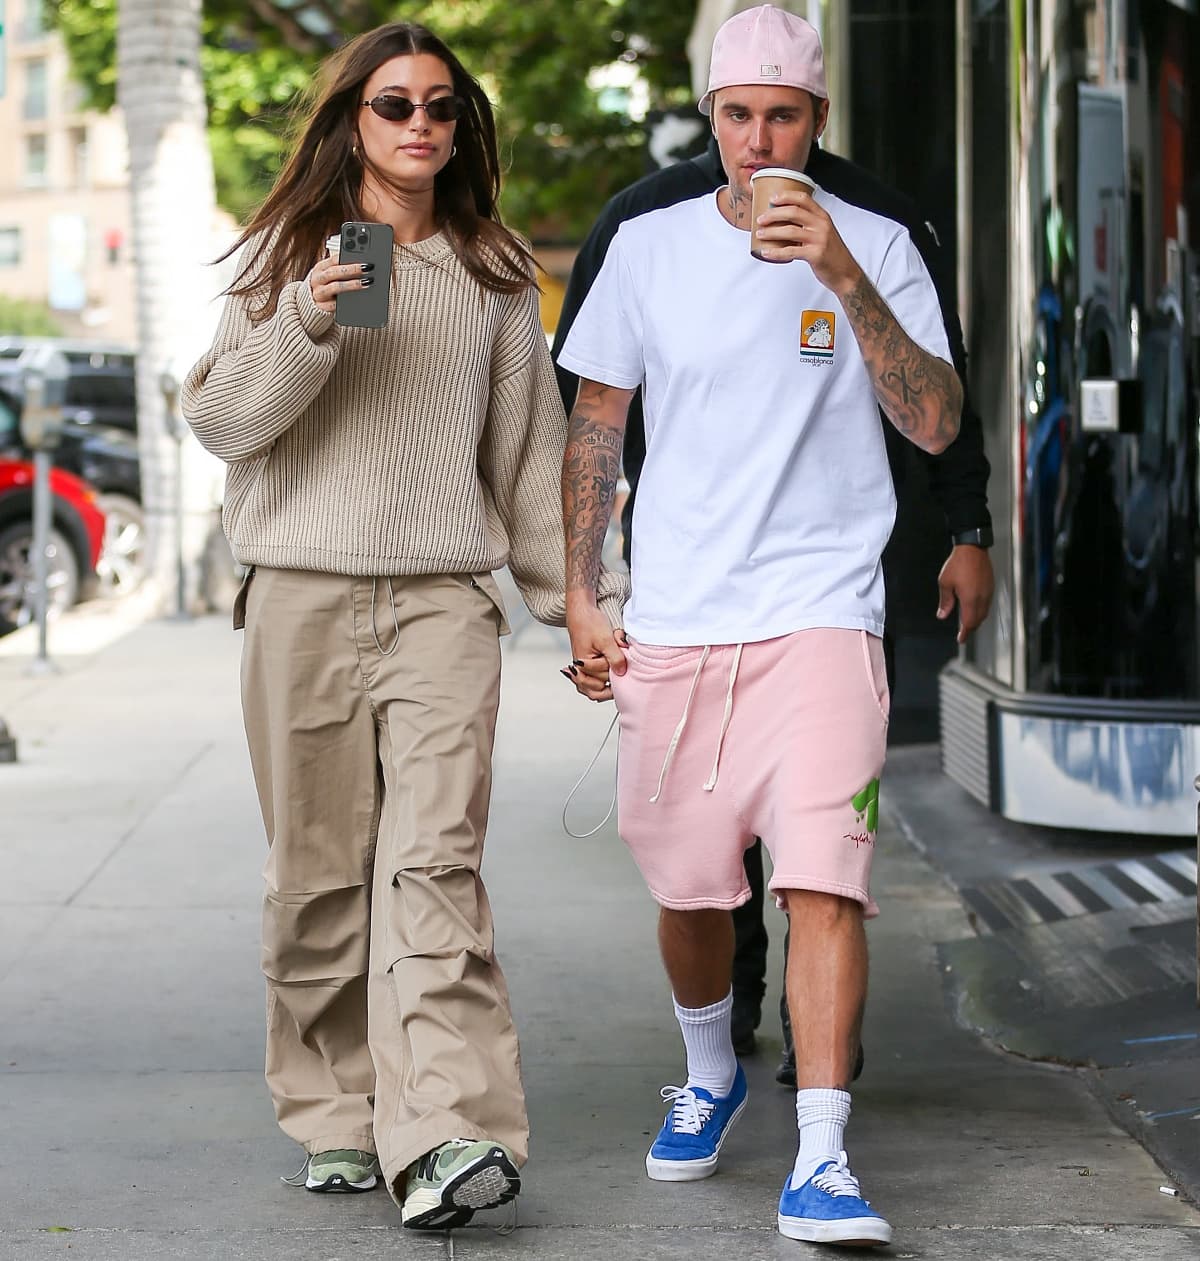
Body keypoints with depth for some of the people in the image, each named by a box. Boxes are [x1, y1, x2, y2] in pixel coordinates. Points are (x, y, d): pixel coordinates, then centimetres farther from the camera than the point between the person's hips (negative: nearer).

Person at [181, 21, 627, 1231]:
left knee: (433, 860, -14)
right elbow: (219, 417, 3)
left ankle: (447, 1133, -22)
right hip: (302, 595, 0)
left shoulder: (494, 275, 14)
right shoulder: (286, 253, 10)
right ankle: (335, 1116, 14)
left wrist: (580, 596, 18)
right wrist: (307, 326, -13)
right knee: (319, 871, 2)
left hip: (444, 598, 0)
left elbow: (528, 450, 19)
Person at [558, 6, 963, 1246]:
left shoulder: (876, 249, 2)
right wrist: (577, 593, 7)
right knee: (687, 890, 11)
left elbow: (936, 423, -9)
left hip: (820, 615, -2)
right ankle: (707, 1076, 39)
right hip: (670, 624, 2)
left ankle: (819, 1165, -13)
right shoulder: (649, 247, 7)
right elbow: (594, 424, 13)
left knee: (824, 881, -15)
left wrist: (844, 279, -19)